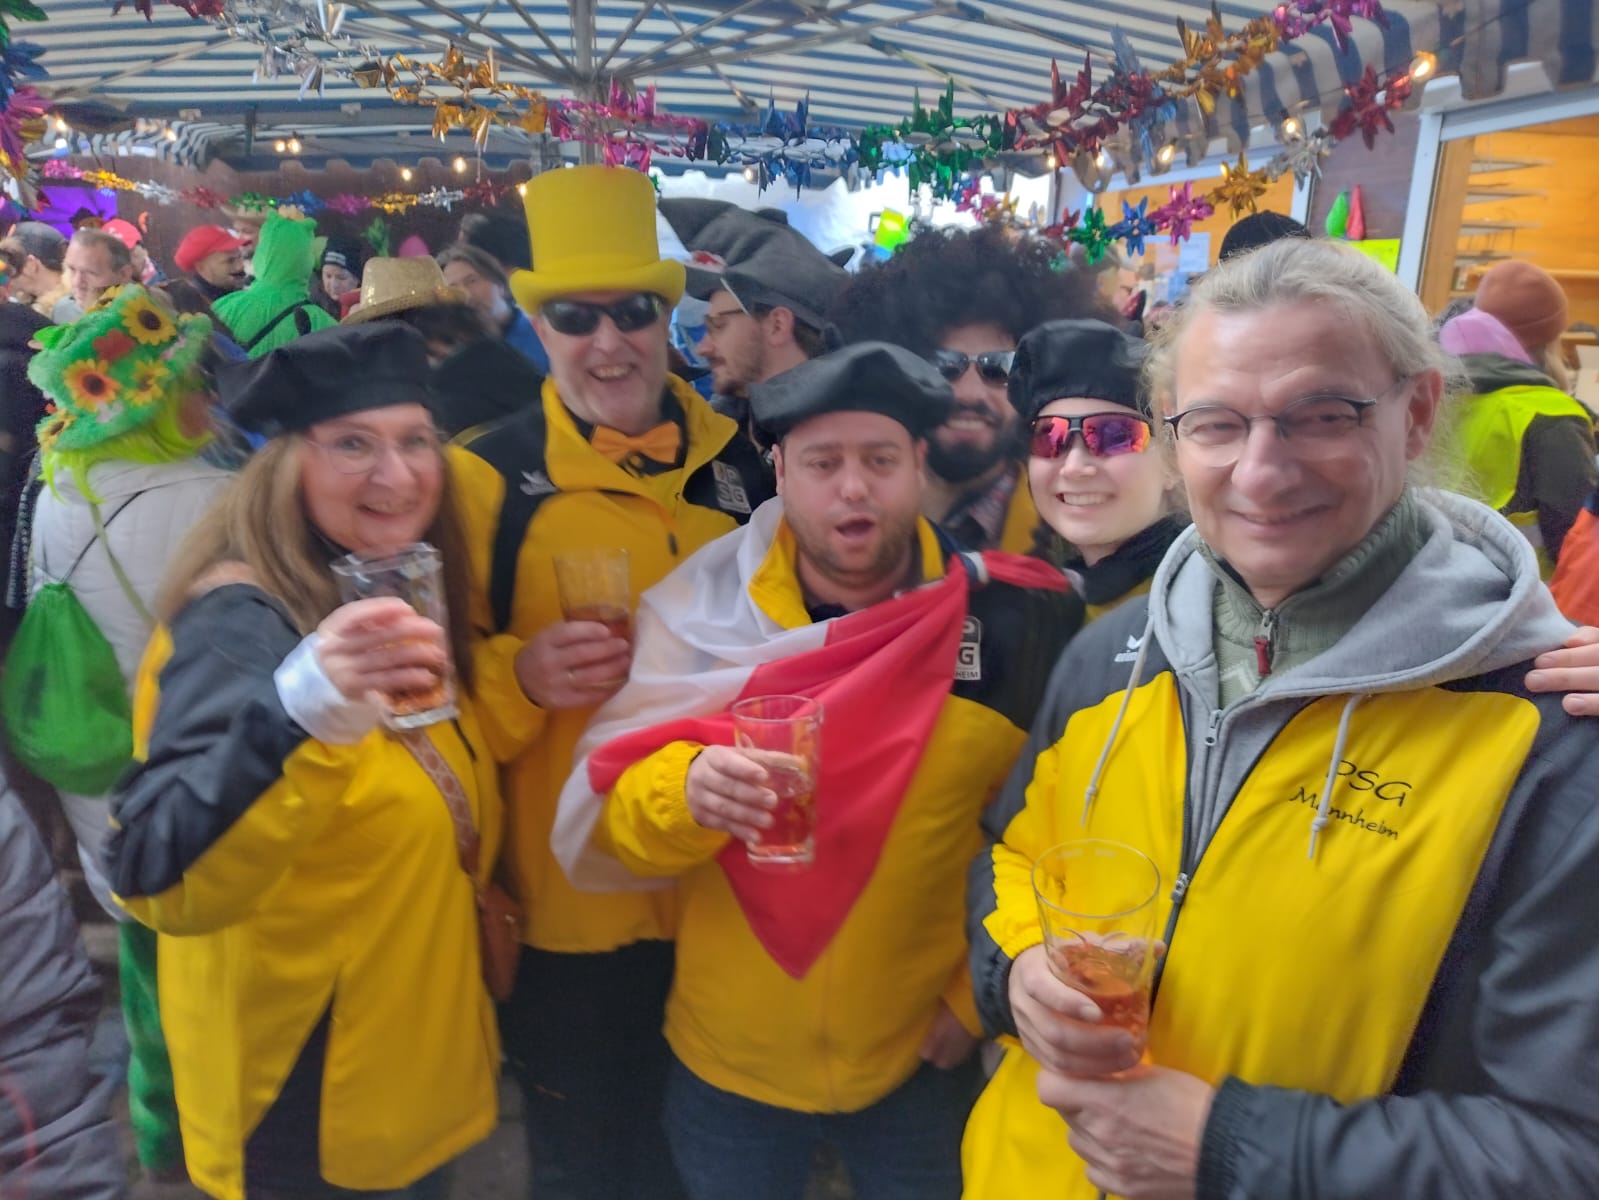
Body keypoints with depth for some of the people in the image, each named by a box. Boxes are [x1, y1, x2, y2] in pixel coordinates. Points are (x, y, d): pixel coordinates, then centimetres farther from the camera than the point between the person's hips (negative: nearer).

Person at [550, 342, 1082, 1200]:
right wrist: (685, 790, -32)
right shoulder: (700, 609, -12)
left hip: (920, 1062, 0)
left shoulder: (1012, 620, -13)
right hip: (726, 1057, 1)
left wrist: (984, 995, -2)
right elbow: (617, 821, -12)